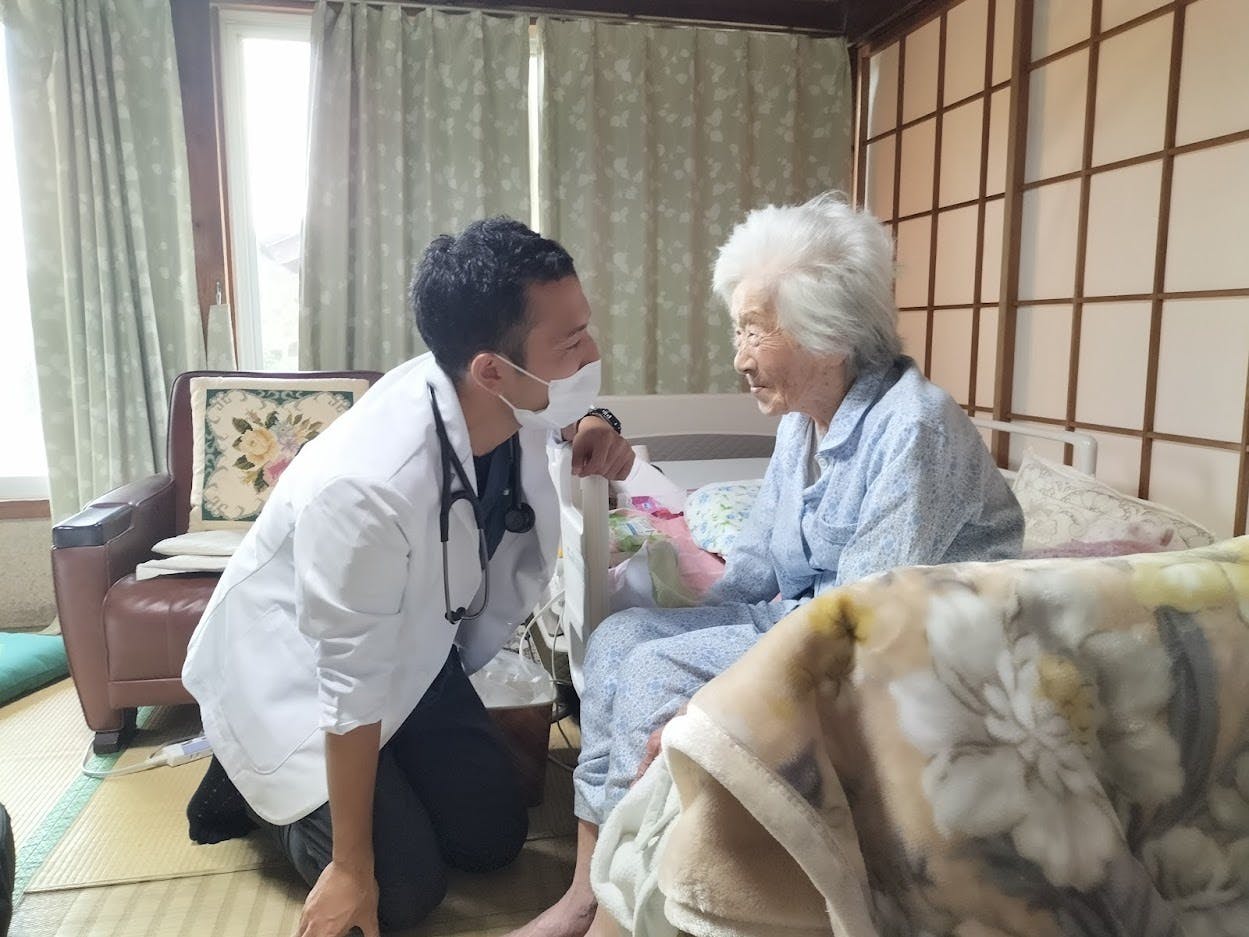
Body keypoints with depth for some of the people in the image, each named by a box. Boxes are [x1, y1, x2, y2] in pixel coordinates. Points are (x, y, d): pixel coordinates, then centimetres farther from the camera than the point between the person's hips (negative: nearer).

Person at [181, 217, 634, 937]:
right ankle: (253, 781, 16)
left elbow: (554, 417, 8)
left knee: (495, 837, 8)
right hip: (296, 671, -6)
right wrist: (352, 870, -16)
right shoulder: (367, 486, -41)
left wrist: (589, 433, -17)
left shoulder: (513, 407, -21)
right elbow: (354, 690, -29)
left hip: (413, 646, 7)